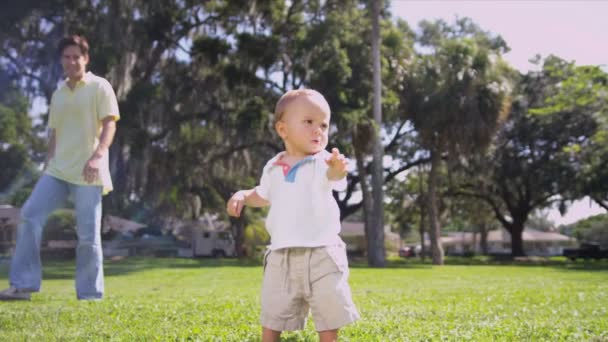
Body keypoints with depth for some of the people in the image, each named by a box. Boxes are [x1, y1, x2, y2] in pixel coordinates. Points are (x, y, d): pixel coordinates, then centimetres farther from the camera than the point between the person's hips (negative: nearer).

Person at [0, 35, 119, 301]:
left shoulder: (100, 87, -1)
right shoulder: (57, 94, 18)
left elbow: (109, 124, -10)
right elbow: (54, 134, 21)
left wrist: (97, 156, -24)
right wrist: (48, 166, 15)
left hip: (87, 173, -6)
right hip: (57, 170, 6)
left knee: (88, 234, -4)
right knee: (30, 215, -8)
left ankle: (90, 295, 6)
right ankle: (23, 285, -2)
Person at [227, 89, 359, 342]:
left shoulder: (323, 162, -7)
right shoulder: (273, 168, 7)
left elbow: (332, 175, -31)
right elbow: (264, 196, 26)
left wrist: (338, 169, -55)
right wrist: (242, 196, 7)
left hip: (321, 253, -3)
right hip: (282, 256, 3)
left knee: (329, 314, 7)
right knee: (272, 316, 13)